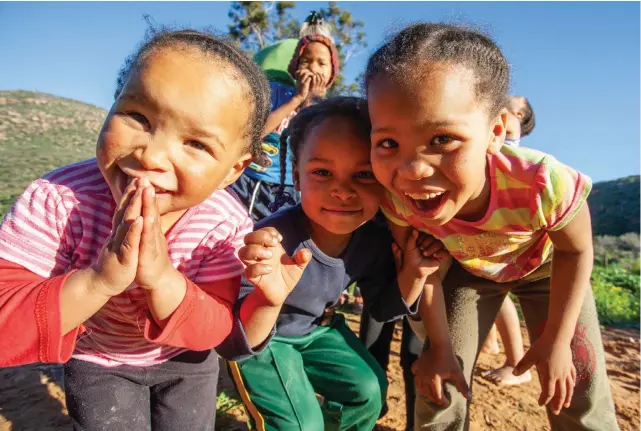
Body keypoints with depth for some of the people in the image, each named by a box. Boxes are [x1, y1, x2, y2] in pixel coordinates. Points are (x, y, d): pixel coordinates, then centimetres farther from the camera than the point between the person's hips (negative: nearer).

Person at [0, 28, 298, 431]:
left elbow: (213, 331, -24)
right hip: (98, 362, -1)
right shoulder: (57, 200, -30)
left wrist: (163, 280, -44)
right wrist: (98, 281, -48)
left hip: (185, 360, 1)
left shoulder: (227, 223, -28)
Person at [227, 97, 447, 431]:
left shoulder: (376, 241, -19)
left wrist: (413, 273, -19)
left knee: (368, 389, 5)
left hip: (317, 328, 5)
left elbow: (382, 309, -2)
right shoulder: (274, 240, -37)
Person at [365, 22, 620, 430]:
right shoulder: (397, 198, -34)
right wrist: (439, 345, -8)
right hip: (469, 268, 1)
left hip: (545, 267, 0)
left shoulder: (544, 183, -42)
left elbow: (575, 251, -19)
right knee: (440, 385, -1)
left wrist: (555, 340, -11)